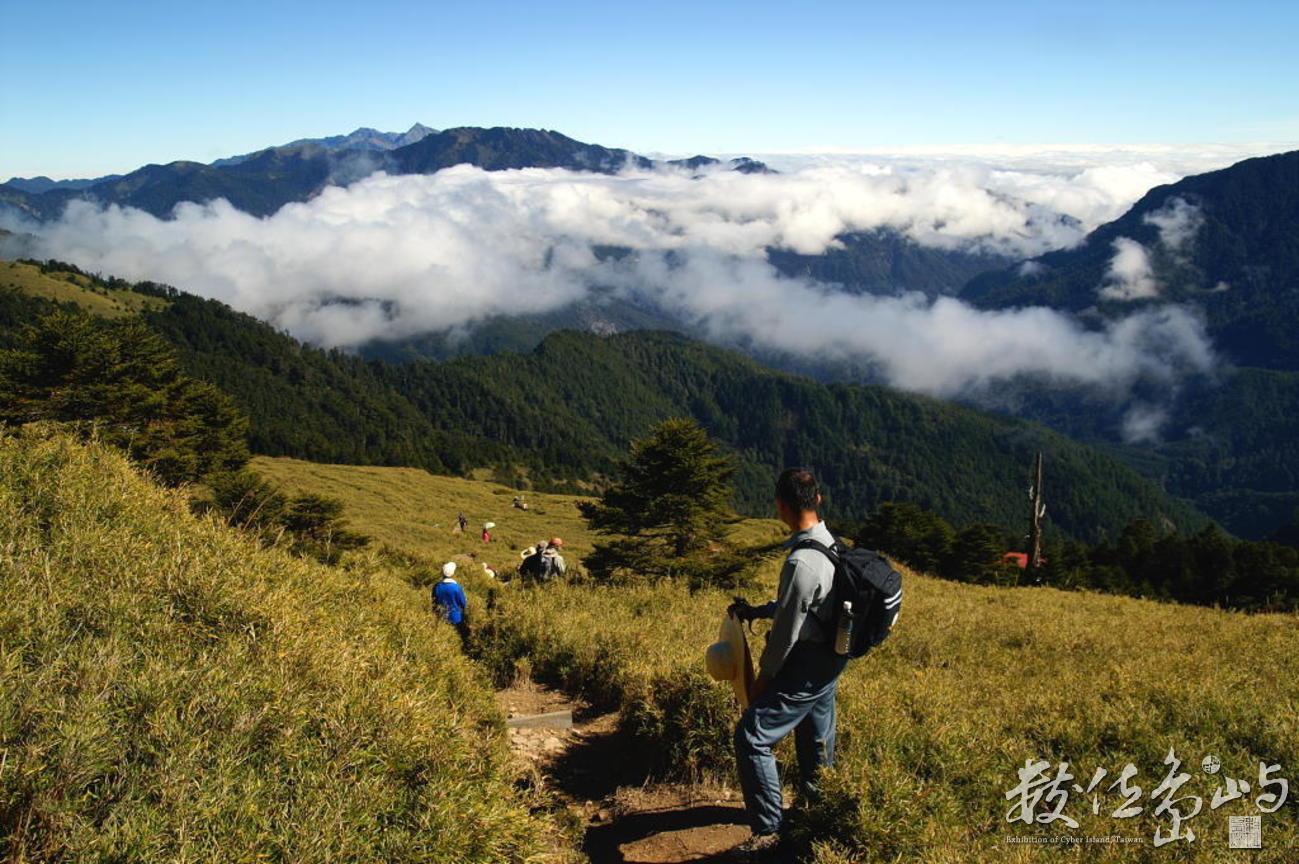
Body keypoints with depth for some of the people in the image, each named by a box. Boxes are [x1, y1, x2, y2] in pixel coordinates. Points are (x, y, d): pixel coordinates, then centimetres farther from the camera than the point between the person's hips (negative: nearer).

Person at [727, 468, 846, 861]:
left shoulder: (801, 562, -27)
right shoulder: (832, 544, 3)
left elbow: (786, 631, -20)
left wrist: (763, 677, -8)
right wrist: (756, 610, 15)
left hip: (805, 666, -10)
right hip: (830, 659, 10)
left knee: (752, 737, -7)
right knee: (815, 738, 23)